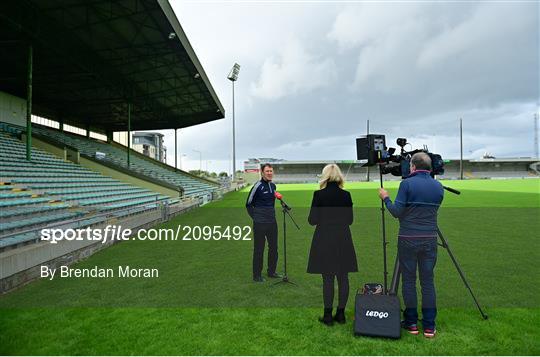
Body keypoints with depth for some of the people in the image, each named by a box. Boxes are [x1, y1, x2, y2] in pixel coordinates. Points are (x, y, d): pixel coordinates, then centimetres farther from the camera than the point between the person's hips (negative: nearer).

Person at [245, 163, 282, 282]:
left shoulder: (273, 185, 8)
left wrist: (271, 214, 15)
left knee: (273, 247, 15)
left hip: (272, 222, 7)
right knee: (259, 249, 2)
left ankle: (271, 272, 31)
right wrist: (255, 217, -4)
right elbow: (248, 204, -4)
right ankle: (257, 275, 15)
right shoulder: (258, 186, -12)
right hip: (260, 223, -7)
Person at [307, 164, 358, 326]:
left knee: (328, 279, 3)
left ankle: (328, 316, 11)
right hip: (343, 240, 3)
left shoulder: (319, 194, -10)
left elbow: (312, 220, -8)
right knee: (343, 278, 10)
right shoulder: (346, 195, -1)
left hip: (324, 241, -3)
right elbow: (350, 220, 5)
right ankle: (341, 314, 18)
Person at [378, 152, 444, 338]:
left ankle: (411, 323, 16)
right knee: (428, 281, 9)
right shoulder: (438, 186, 6)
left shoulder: (407, 184, -10)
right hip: (429, 239, 4)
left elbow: (397, 212, -12)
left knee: (408, 280, 7)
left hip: (408, 239, -4)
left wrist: (385, 198, 4)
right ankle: (429, 326, 14)